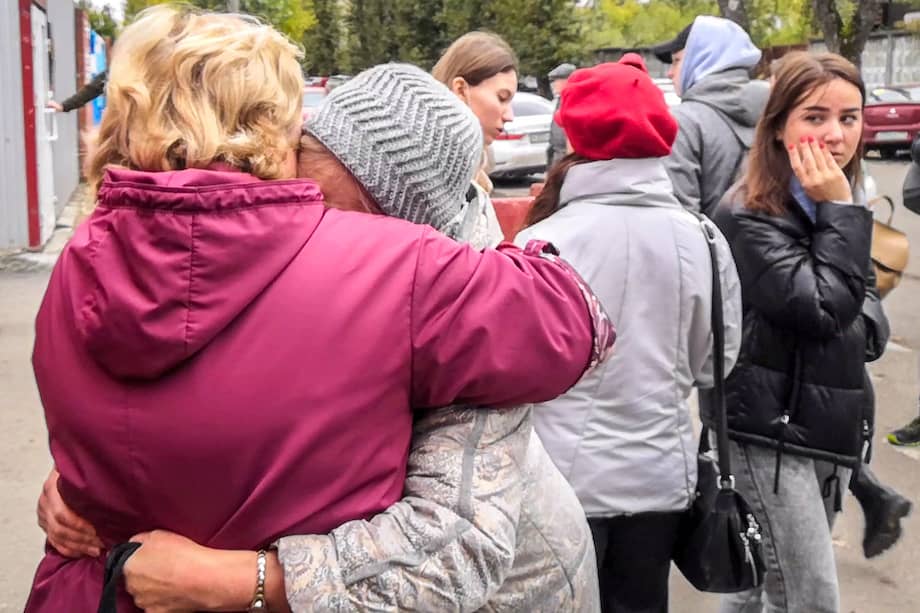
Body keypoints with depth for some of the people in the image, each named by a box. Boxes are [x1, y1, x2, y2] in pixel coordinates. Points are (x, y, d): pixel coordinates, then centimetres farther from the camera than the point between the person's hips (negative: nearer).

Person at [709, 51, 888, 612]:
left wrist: (869, 325, 0)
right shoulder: (750, 215, -15)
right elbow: (821, 309, -23)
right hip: (770, 429, -7)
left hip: (832, 423, 8)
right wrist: (840, 212, -19)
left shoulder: (842, 203, 10)